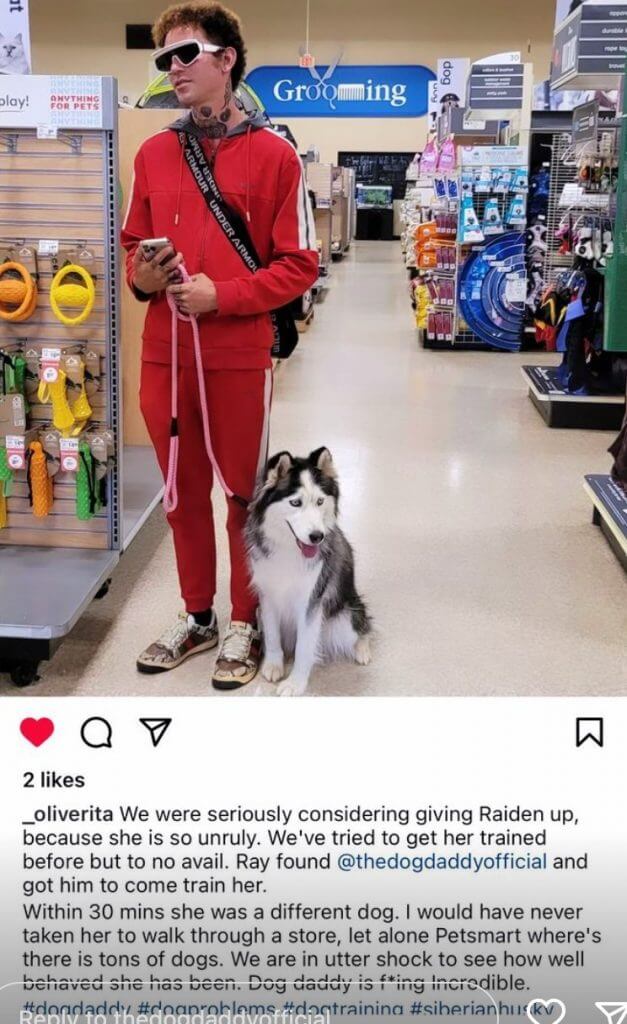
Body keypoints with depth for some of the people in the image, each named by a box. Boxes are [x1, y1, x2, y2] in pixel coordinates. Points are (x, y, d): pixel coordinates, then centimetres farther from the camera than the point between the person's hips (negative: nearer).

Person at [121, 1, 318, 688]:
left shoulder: (273, 154, -4)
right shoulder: (154, 153, 9)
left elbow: (299, 264, -5)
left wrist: (223, 294, -15)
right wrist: (141, 275, -5)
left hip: (239, 355, -4)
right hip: (164, 353, 4)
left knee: (245, 491, 8)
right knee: (184, 491, 14)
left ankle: (244, 624, 24)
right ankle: (196, 615, 31)